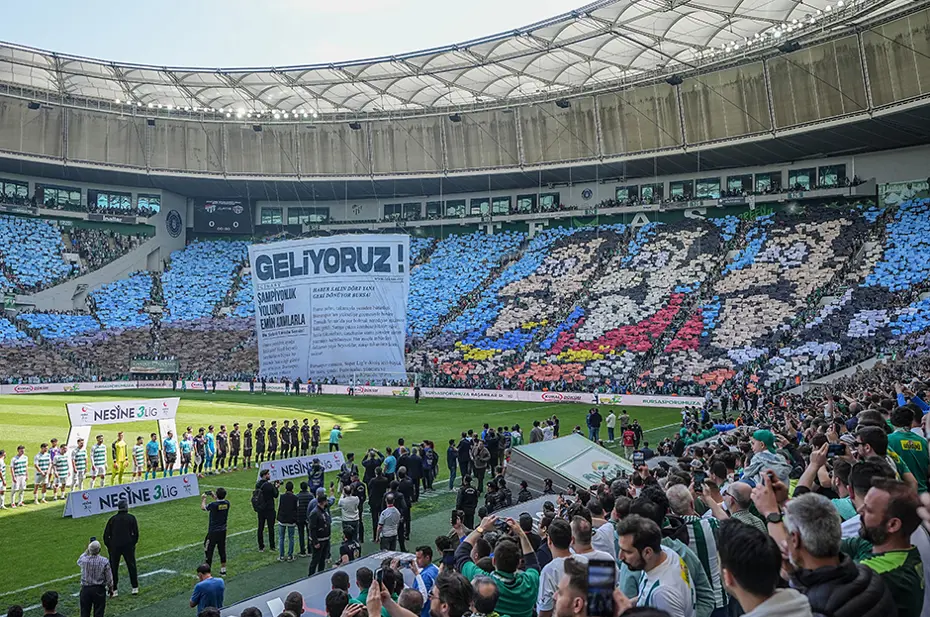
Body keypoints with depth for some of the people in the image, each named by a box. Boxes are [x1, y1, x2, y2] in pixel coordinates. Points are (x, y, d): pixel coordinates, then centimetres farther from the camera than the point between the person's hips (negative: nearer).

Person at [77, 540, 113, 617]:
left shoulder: (84, 560, -12)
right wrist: (110, 588, 11)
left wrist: (86, 551, 20)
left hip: (85, 589, 1)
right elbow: (109, 578, -5)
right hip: (99, 590, -1)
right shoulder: (104, 562, -14)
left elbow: (78, 561, 17)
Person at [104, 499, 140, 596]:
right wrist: (133, 543, 11)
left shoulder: (112, 519, 4)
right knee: (131, 566, 8)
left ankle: (114, 590, 8)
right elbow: (136, 533, 0)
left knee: (113, 568, 10)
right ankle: (135, 588, 9)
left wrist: (108, 546, 12)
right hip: (128, 546, -1)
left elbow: (106, 534, 3)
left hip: (114, 547, 1)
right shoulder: (131, 518, 2)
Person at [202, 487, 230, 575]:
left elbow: (203, 507, -1)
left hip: (213, 532, -6)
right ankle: (223, 570, 23)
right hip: (223, 531, 6)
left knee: (208, 551, 5)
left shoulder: (213, 505, -22)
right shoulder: (227, 503, -7)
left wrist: (204, 498, 15)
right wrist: (213, 495, 25)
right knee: (222, 550, 16)